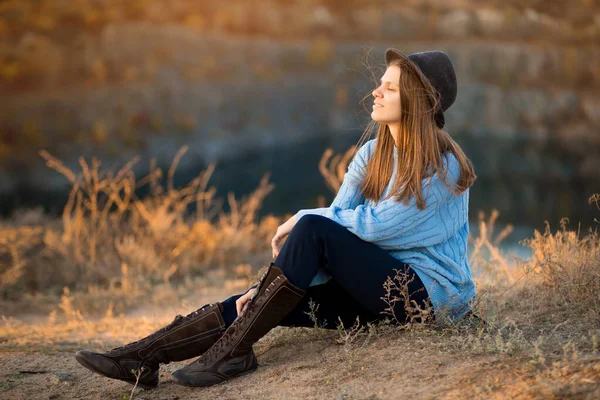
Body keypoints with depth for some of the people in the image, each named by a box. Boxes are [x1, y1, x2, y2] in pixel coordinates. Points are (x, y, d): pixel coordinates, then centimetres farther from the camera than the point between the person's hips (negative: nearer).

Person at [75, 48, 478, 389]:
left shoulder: (441, 165, -15)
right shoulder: (371, 155, 8)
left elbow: (376, 225, -21)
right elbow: (337, 220, 0)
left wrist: (301, 219, -7)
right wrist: (269, 286, -11)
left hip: (429, 292, -7)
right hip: (378, 287, 7)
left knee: (314, 230, -26)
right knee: (254, 301, -12)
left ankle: (233, 351, -22)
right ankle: (142, 358, -14)